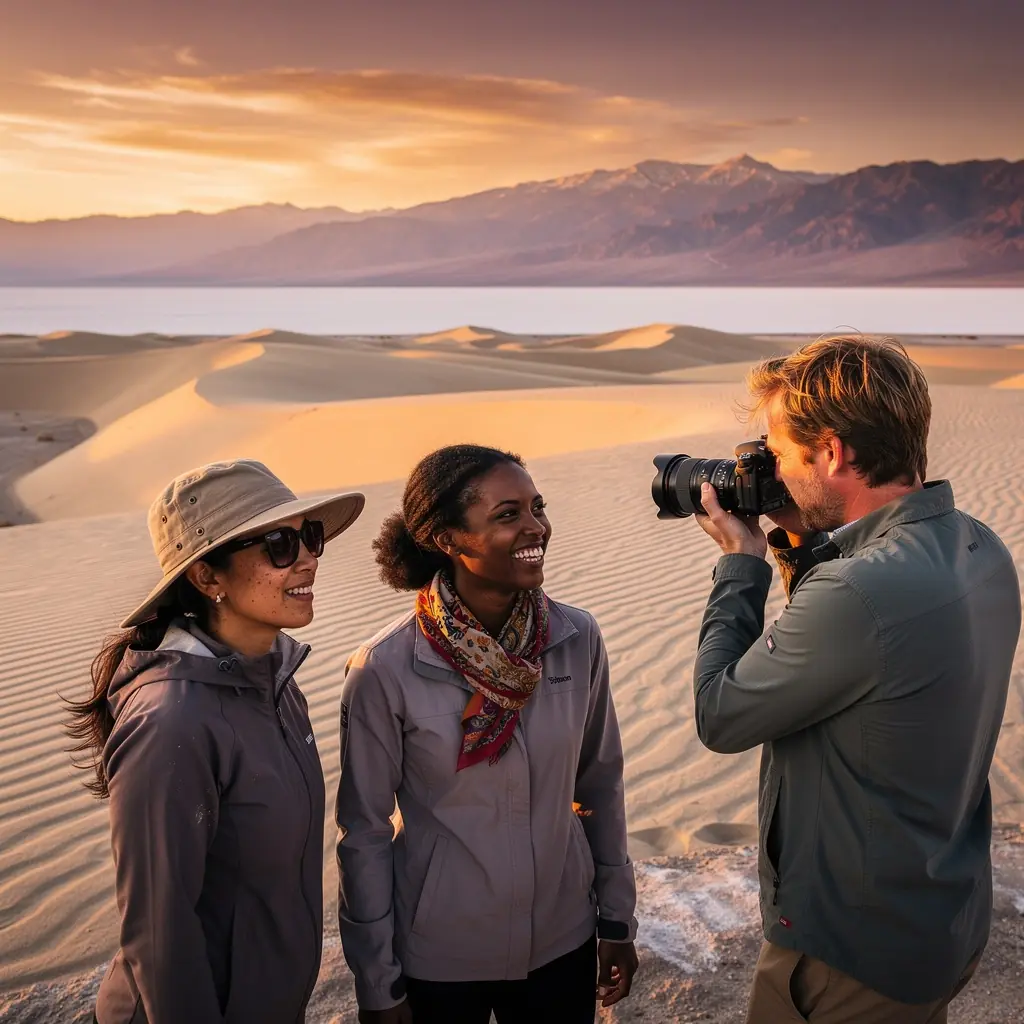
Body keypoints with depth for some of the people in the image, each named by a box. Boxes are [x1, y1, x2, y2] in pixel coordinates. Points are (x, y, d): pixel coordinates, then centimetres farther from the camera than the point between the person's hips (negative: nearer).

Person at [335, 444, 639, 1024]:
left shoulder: (578, 640, -10)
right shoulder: (386, 671, -19)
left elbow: (601, 783, 2)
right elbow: (364, 832, -10)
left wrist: (617, 919, 7)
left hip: (564, 944, 3)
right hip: (439, 959, -3)